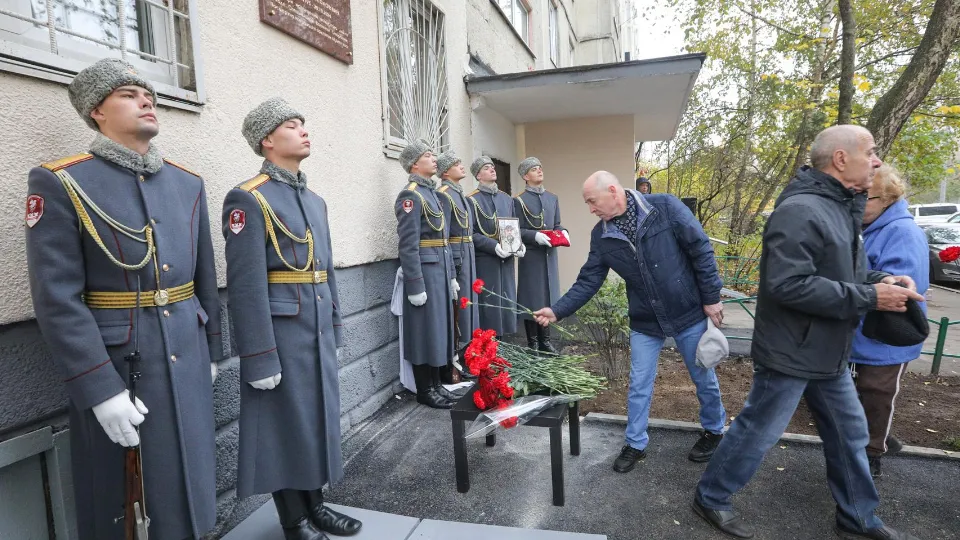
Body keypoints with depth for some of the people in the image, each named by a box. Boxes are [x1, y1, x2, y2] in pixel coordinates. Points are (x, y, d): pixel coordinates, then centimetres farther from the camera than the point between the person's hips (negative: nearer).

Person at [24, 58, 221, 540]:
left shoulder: (188, 183, 7)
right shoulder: (59, 183, -8)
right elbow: (56, 299, -14)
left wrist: (211, 350, 12)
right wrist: (102, 390, -18)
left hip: (187, 360, 4)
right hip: (111, 364, -4)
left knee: (187, 490, 15)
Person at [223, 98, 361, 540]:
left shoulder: (315, 200, 13)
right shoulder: (248, 199, -12)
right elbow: (246, 285, -17)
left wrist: (334, 330, 15)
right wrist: (260, 358, -19)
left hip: (318, 332, 8)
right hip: (281, 335, -8)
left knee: (318, 414, 16)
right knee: (285, 423, 6)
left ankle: (315, 504, 34)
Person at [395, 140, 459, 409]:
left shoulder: (432, 192, 17)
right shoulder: (410, 195, -12)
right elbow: (408, 245, -19)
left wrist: (451, 275, 17)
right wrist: (415, 285, -21)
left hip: (440, 271, 9)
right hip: (425, 272, -9)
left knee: (439, 327, 14)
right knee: (426, 330, 0)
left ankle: (435, 384, 25)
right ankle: (424, 390, 12)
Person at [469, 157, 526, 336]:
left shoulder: (507, 198, 14)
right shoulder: (472, 200, -5)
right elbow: (470, 233, -11)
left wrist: (519, 244, -2)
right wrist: (493, 246, -22)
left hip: (507, 259, 6)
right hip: (485, 260, -6)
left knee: (507, 301, 10)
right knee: (489, 303, -1)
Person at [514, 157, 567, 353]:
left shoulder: (553, 198, 14)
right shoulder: (519, 200, -3)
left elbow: (556, 225, 18)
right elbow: (516, 230, -7)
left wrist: (563, 232, -3)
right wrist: (535, 236, -21)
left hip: (550, 254, 6)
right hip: (530, 255, -5)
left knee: (548, 295, 10)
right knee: (532, 297, 1)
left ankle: (545, 340, 22)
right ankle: (532, 343, 12)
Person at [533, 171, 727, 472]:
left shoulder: (666, 208, -17)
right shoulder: (601, 236, -6)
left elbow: (701, 250, -13)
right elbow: (588, 281, -4)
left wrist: (711, 298, -11)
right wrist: (557, 311, -13)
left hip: (689, 313, -2)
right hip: (645, 322, 3)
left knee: (704, 378, 16)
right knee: (639, 385, 10)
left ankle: (713, 431, 42)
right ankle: (636, 444, 29)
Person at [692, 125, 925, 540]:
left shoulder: (841, 208, 11)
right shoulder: (800, 211, -23)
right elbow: (789, 284, -31)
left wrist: (881, 280, -1)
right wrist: (869, 298, -23)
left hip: (828, 354, 10)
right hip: (792, 354, -10)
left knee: (849, 432, 20)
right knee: (757, 432, 3)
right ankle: (709, 499, 23)